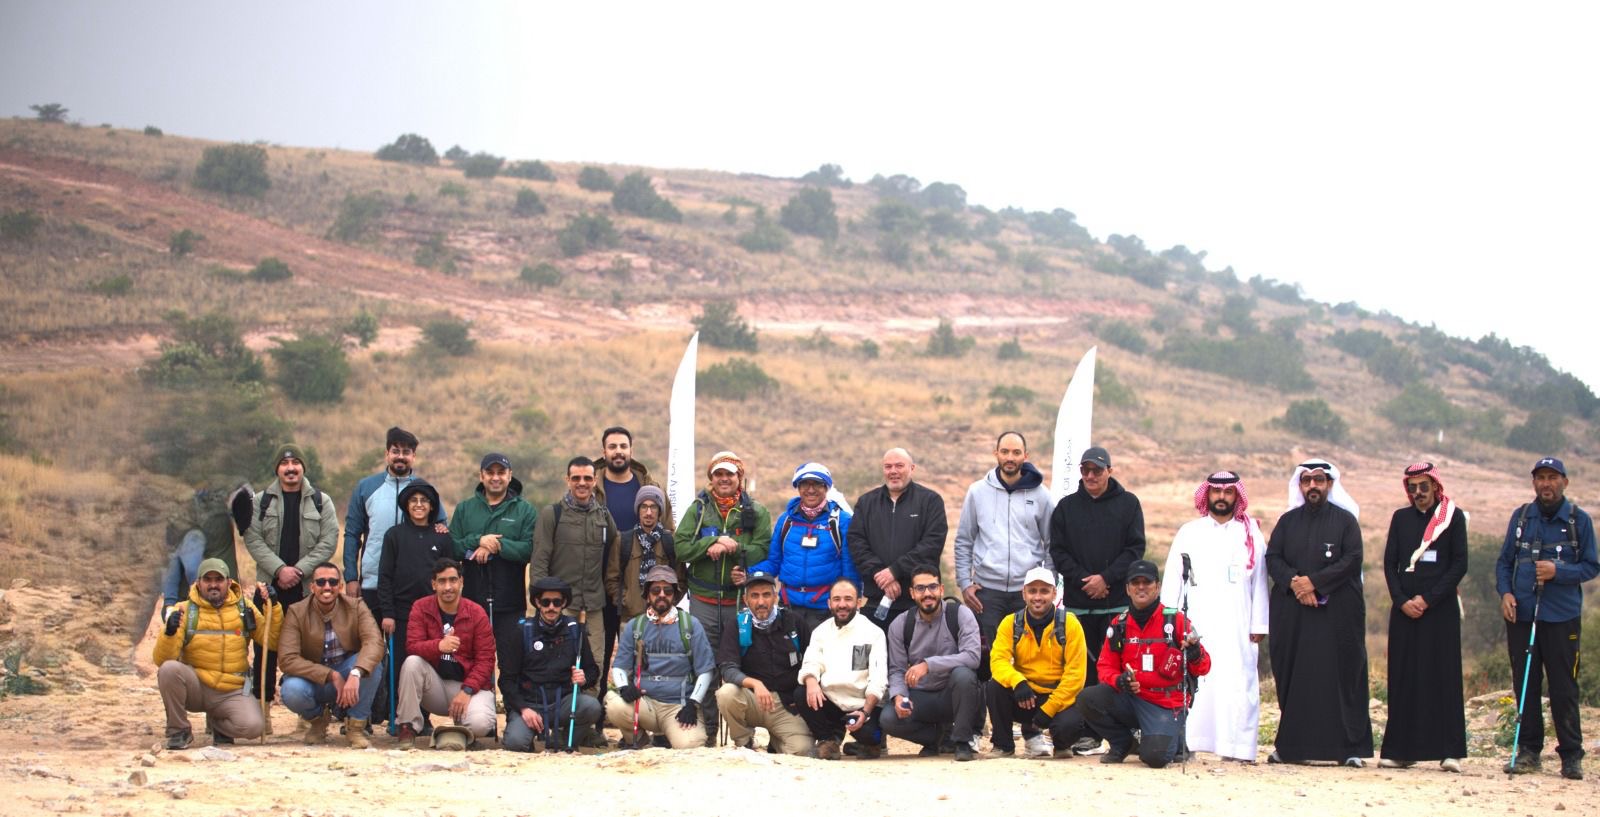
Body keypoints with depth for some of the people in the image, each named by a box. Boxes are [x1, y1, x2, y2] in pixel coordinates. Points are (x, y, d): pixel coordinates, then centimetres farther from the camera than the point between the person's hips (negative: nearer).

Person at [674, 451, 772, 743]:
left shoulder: (756, 511, 7)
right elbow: (680, 546, 0)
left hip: (741, 600, -1)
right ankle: (706, 729, 10)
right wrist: (714, 541, -13)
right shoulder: (698, 509, 11)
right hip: (703, 600, 1)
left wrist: (732, 548, -18)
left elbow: (763, 551, -5)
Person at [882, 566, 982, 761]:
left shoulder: (960, 614, -10)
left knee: (963, 674, -36)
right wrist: (898, 696, -20)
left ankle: (962, 742, -14)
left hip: (953, 694, -2)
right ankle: (938, 735, 6)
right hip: (920, 697, 2)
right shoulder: (899, 625, -1)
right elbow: (897, 670, 3)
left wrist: (928, 664, -34)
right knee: (888, 719, -26)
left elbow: (972, 657, -24)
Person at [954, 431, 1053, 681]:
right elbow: (963, 541, 10)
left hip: (1028, 592, 0)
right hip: (986, 590, 0)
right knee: (984, 656, -1)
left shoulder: (1040, 495, 4)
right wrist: (964, 583, 2)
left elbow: (1051, 545, 9)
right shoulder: (978, 492, 5)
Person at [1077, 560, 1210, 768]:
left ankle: (1176, 740, 12)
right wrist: (1119, 680, -16)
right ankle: (1122, 744, 6)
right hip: (1130, 699, 4)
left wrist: (1195, 654, -29)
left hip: (1166, 705, -4)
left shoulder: (1176, 620, -5)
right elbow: (1106, 666, 7)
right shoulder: (1119, 624, 6)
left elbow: (1203, 668, -5)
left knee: (1154, 756, -28)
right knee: (1088, 698, -21)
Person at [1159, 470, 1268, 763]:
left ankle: (1238, 747, -7)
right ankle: (1185, 742, -8)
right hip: (1195, 623, 0)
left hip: (1237, 626, 0)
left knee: (1238, 682, -7)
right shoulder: (1189, 532, 14)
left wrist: (1258, 626, 3)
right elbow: (1173, 579, 11)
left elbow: (1259, 582, 10)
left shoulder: (1251, 535, 13)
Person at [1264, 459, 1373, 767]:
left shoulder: (1345, 521, 5)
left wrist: (1313, 581, -14)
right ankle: (1290, 745, 5)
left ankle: (1350, 747, -2)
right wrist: (1293, 582, -13)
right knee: (1292, 678, 1)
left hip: (1337, 613, -2)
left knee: (1341, 676, -5)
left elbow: (1352, 560, -6)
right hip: (1292, 613, 3)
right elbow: (1272, 557, 5)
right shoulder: (1288, 521, 14)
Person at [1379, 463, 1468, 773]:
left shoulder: (1454, 517, 3)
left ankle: (1449, 751, -5)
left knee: (1443, 677, -5)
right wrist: (1402, 601, -6)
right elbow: (1390, 564, 9)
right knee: (1403, 678, 1)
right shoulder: (1401, 518, 12)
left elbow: (1460, 564, -3)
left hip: (1440, 609, -3)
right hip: (1404, 609, 3)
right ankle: (1400, 750, 3)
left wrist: (1428, 599, -9)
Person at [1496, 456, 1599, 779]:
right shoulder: (1521, 517, 10)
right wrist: (1505, 592, -3)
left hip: (1562, 617, -3)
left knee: (1564, 689, -2)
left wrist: (1558, 572, -14)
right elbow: (1504, 561, 14)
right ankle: (1528, 751, 13)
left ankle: (1572, 755, 4)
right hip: (1521, 614, 3)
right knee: (1525, 686, 6)